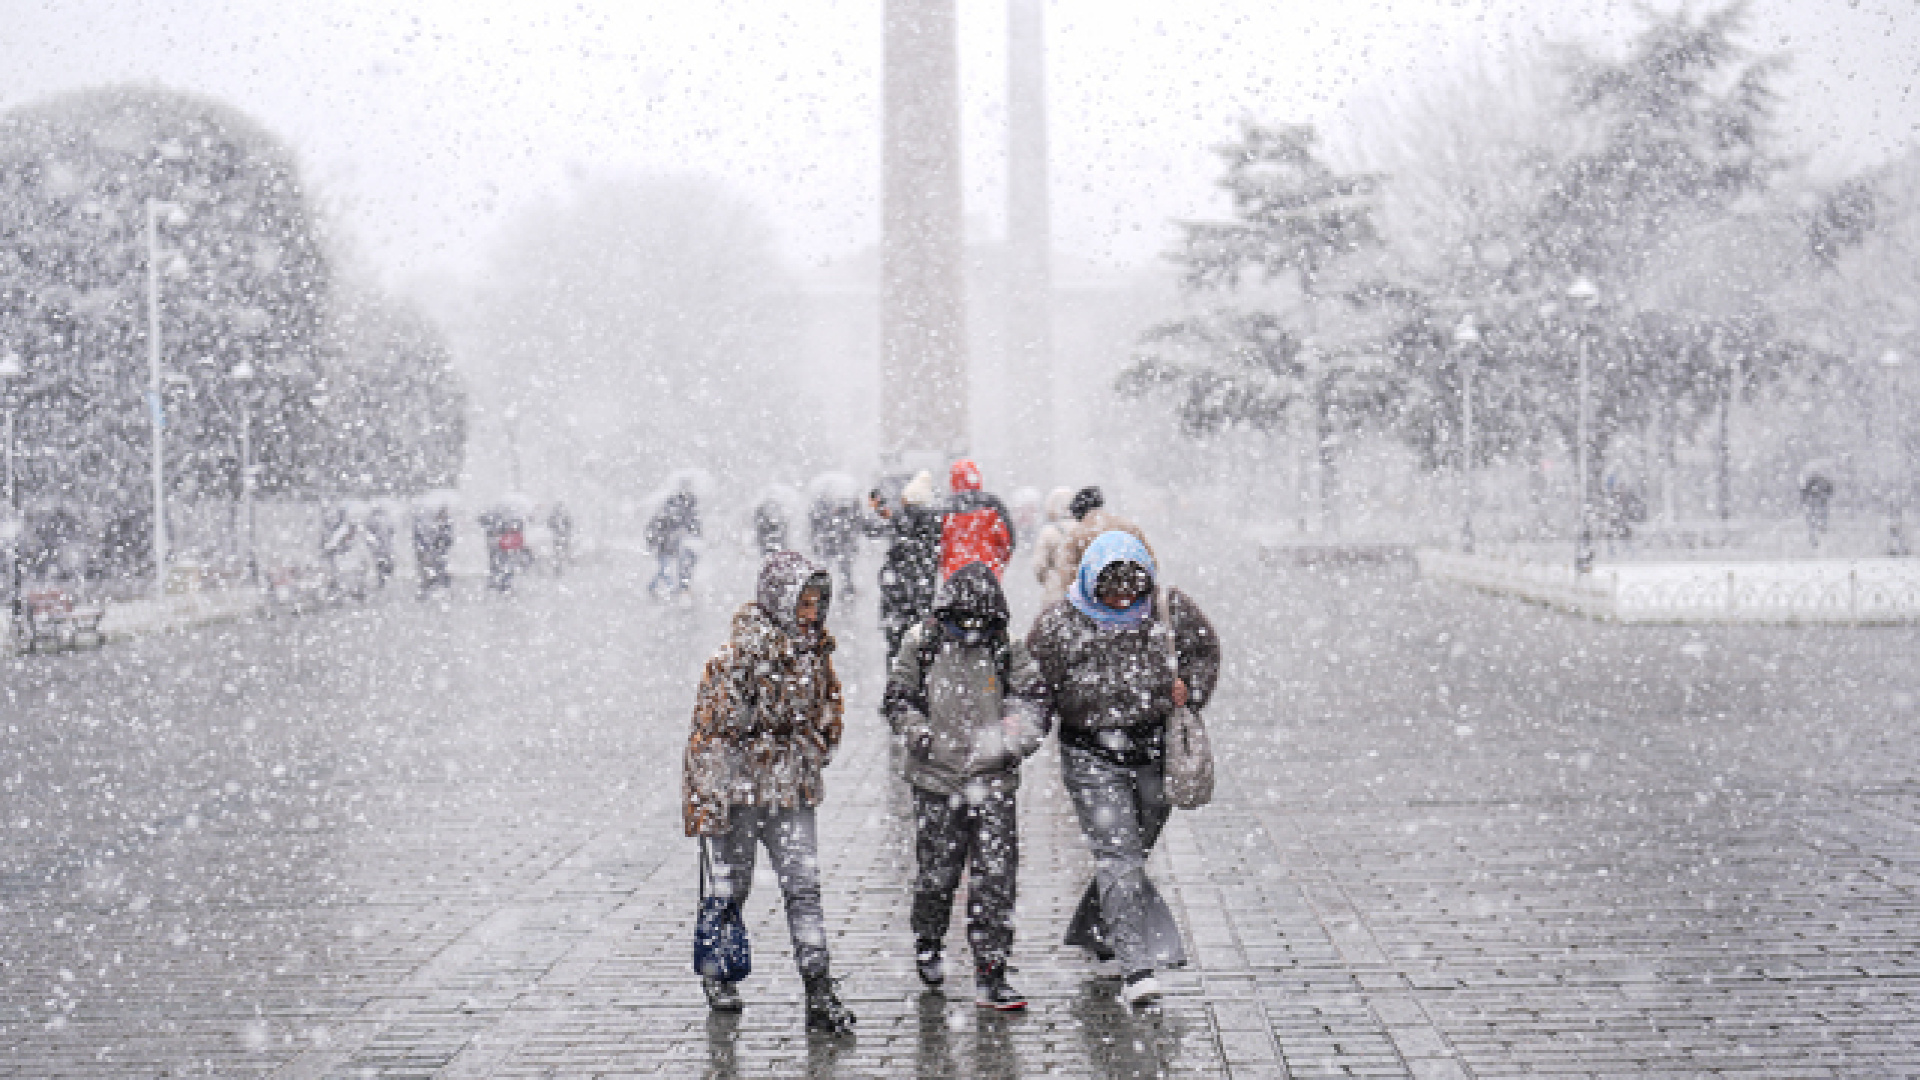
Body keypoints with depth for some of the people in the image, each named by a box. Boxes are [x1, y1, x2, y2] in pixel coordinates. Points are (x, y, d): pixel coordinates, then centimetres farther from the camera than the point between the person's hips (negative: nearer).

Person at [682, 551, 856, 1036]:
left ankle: (820, 996, -7)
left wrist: (816, 760, 14)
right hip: (737, 792, -4)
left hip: (792, 794, 4)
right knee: (730, 887, 10)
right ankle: (718, 976, 32)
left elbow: (829, 714, 20)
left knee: (804, 887, -4)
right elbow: (708, 732, -14)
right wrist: (707, 804, -16)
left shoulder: (816, 655, 3)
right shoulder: (736, 658, -16)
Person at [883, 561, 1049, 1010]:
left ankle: (990, 976, 1)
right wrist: (925, 738, -10)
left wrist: (1012, 739, -16)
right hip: (937, 781, 0)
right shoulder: (921, 646, 4)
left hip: (993, 782, 1)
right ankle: (927, 945, 35)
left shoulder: (1010, 653, 5)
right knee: (937, 874, 7)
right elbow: (897, 701, 6)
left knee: (996, 879, -4)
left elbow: (1033, 702, 3)